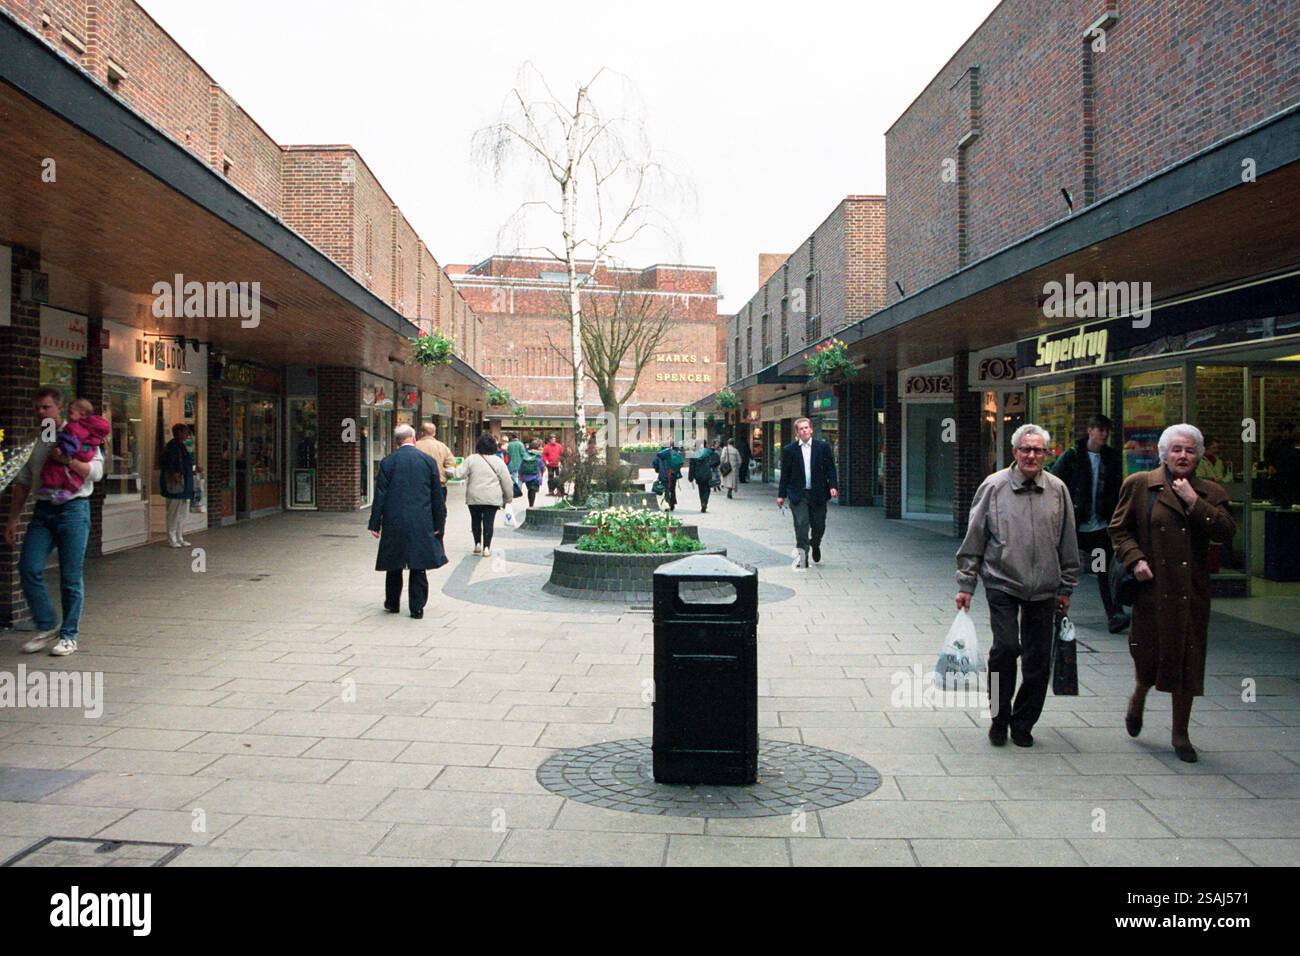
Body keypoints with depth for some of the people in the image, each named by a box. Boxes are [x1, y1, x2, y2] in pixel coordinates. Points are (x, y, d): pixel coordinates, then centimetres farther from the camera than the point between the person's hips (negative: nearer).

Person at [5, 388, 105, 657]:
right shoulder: (34, 442, 14)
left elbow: (96, 472, -8)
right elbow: (22, 483, 17)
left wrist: (67, 460, -20)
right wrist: (12, 520, 14)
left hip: (73, 510, -4)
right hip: (42, 511, 4)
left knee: (71, 577, -1)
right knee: (29, 568, -7)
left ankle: (69, 636, 10)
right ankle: (45, 627, 10)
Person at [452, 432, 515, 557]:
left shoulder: (471, 459, -4)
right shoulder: (498, 461, -3)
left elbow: (459, 473, -7)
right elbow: (507, 482, -1)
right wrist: (508, 498, 10)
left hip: (474, 497, 1)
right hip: (493, 498, -1)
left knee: (476, 520, 17)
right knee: (488, 522, 3)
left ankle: (477, 544, 20)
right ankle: (486, 547, 1)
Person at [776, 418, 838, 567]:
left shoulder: (823, 446, 3)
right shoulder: (789, 450, 2)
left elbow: (830, 468, 4)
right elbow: (785, 474, 5)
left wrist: (833, 486, -10)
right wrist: (781, 495, 3)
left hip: (818, 493, 1)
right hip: (798, 494, -1)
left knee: (819, 526, 9)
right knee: (801, 525, -8)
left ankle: (815, 545, 41)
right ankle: (803, 558, -1)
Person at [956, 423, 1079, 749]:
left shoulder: (1058, 490, 4)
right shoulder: (993, 486, -3)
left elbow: (1068, 545, 12)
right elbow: (973, 539, 1)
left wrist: (1066, 588, 12)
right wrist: (965, 584, 0)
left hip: (1044, 590, 3)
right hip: (1003, 584, -3)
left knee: (1038, 660, 6)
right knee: (1005, 648, -13)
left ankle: (1023, 724, 23)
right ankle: (999, 718, 7)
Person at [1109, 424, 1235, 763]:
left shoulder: (1210, 493, 8)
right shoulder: (1139, 485, 2)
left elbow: (1226, 532, -5)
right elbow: (1119, 528, 3)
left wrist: (1194, 502, -11)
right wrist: (1135, 559, -11)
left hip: (1192, 592, 2)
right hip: (1153, 588, -2)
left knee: (1187, 659, 6)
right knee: (1150, 654, 3)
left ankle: (1180, 733, 20)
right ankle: (1138, 698, 37)